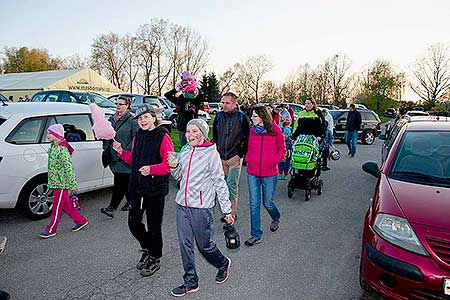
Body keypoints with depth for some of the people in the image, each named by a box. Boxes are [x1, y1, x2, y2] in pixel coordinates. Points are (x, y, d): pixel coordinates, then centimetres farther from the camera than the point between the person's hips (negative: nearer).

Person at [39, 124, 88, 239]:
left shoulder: (62, 150, -21)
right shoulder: (54, 146, 9)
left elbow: (69, 167, -23)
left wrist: (73, 184, -22)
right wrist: (51, 181, 24)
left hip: (61, 183, -10)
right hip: (56, 182, 10)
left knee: (57, 207, 3)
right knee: (66, 205, 16)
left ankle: (51, 230, 15)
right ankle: (81, 221, 27)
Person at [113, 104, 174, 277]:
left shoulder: (163, 136, -12)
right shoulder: (138, 136, 10)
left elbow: (169, 164, -18)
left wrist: (151, 169, -31)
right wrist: (121, 152, 5)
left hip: (155, 189, -7)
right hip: (136, 186, 7)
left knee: (154, 226, 7)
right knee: (133, 222, 13)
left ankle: (155, 259, 28)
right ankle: (147, 249, 39)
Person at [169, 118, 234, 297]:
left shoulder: (211, 153, -9)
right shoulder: (185, 151, 8)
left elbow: (219, 182, -9)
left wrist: (227, 209, -9)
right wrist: (174, 167, -3)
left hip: (201, 207, -5)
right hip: (182, 205, 6)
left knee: (204, 245, 8)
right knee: (185, 245, 11)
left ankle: (223, 264, 37)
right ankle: (190, 282, 28)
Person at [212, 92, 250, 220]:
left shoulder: (242, 117, -5)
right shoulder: (219, 116, 7)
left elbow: (247, 138, -2)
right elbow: (214, 136, 17)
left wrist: (241, 154, -8)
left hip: (234, 157, -5)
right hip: (220, 157, 5)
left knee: (232, 185, -5)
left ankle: (233, 212, 6)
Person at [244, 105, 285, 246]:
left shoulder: (275, 130, -7)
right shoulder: (252, 130, 5)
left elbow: (282, 150, 1)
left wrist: (274, 162, -10)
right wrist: (248, 159, 2)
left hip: (269, 173, -3)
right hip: (252, 172, 3)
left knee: (268, 202, 11)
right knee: (254, 204, 5)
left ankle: (276, 218, 46)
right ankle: (256, 234, 19)